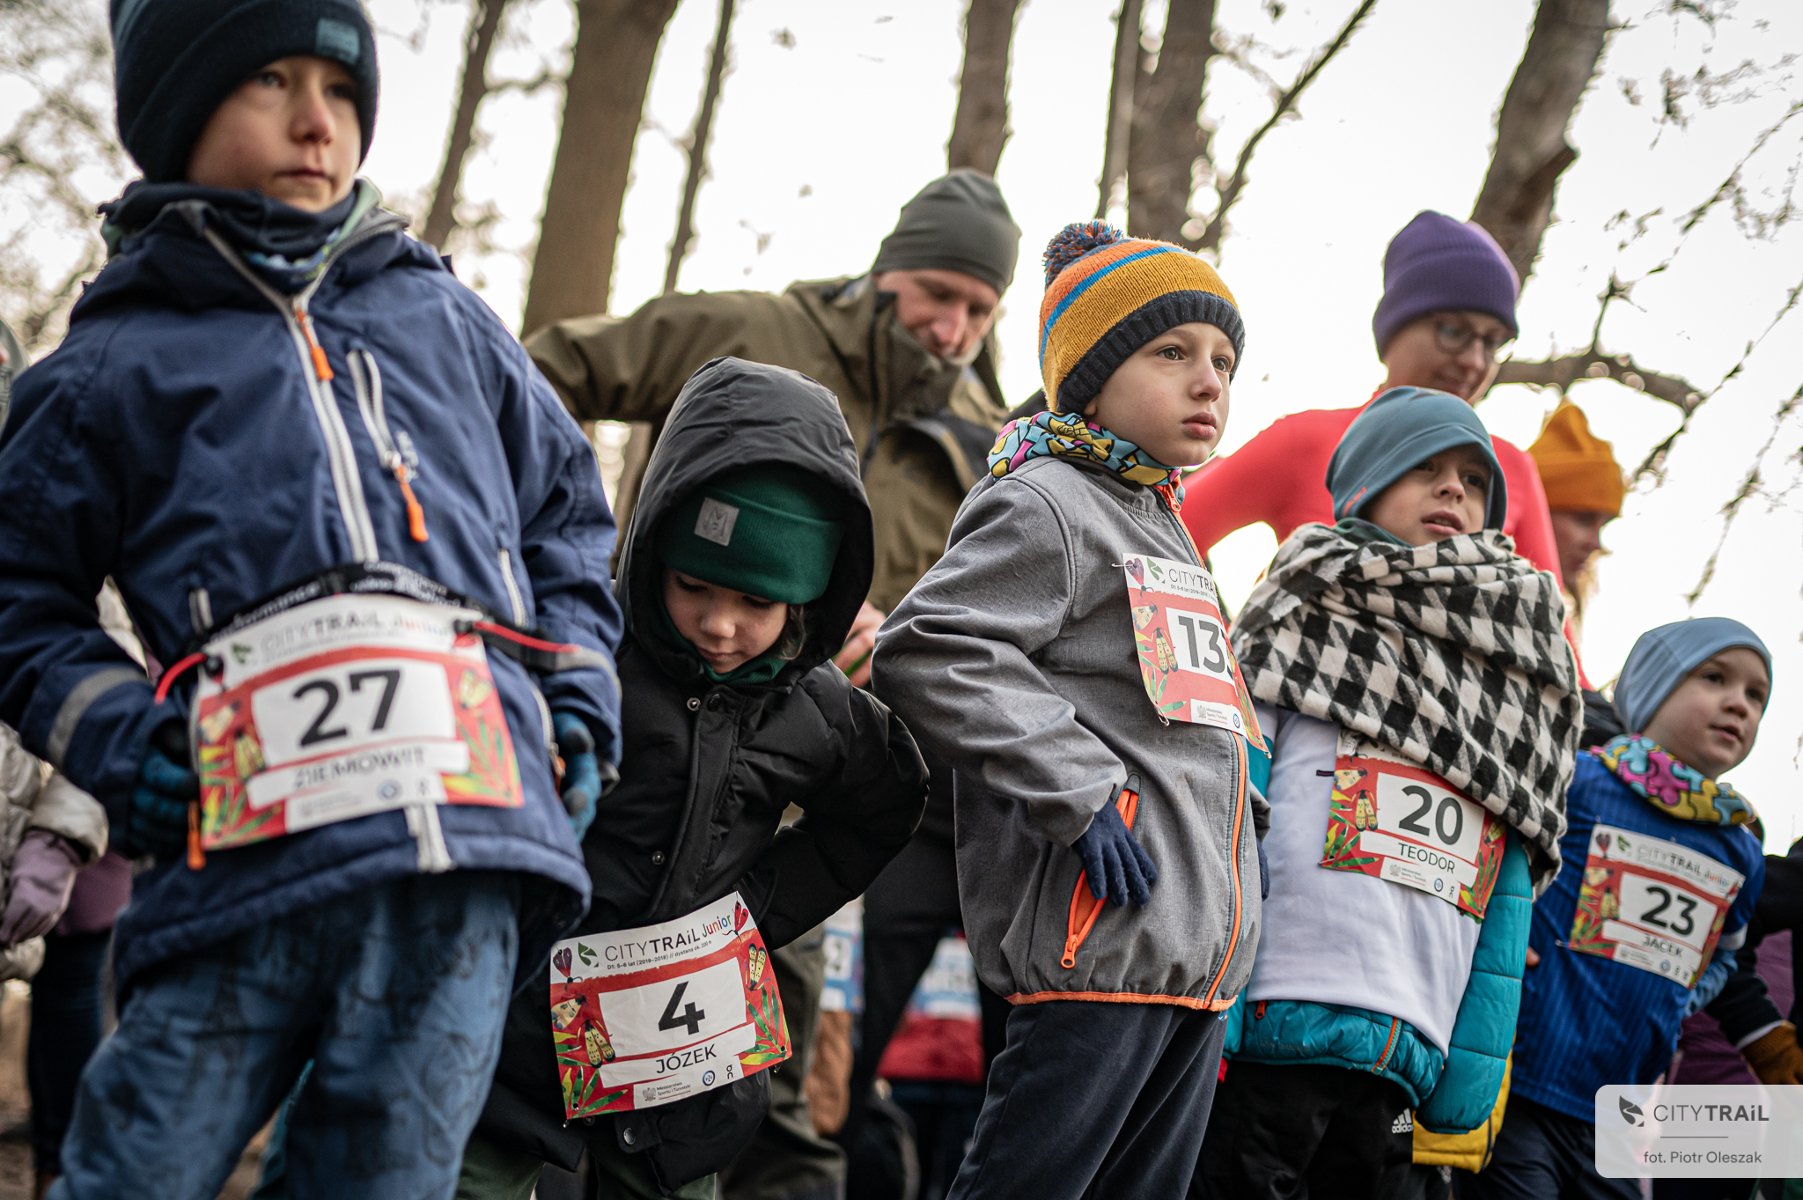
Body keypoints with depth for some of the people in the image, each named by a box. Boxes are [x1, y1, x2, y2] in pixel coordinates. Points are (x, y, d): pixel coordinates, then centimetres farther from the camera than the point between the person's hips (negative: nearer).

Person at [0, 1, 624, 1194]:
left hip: (473, 841, 2)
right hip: (247, 859, -2)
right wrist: (119, 738, -2)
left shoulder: (444, 320, 23)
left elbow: (568, 503, 30)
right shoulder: (113, 367, 13)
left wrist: (579, 694, 18)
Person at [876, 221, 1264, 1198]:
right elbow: (929, 651, -19)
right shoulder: (1046, 503, -6)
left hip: (1198, 956, 10)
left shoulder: (1164, 530, 24)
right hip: (1100, 938, -10)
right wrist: (1083, 796, -21)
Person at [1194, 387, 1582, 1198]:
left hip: (1406, 1060, 4)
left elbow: (1508, 886, 16)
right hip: (1270, 1029, -4)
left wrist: (1474, 1071, 6)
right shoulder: (1308, 613, 8)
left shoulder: (1520, 669, 21)